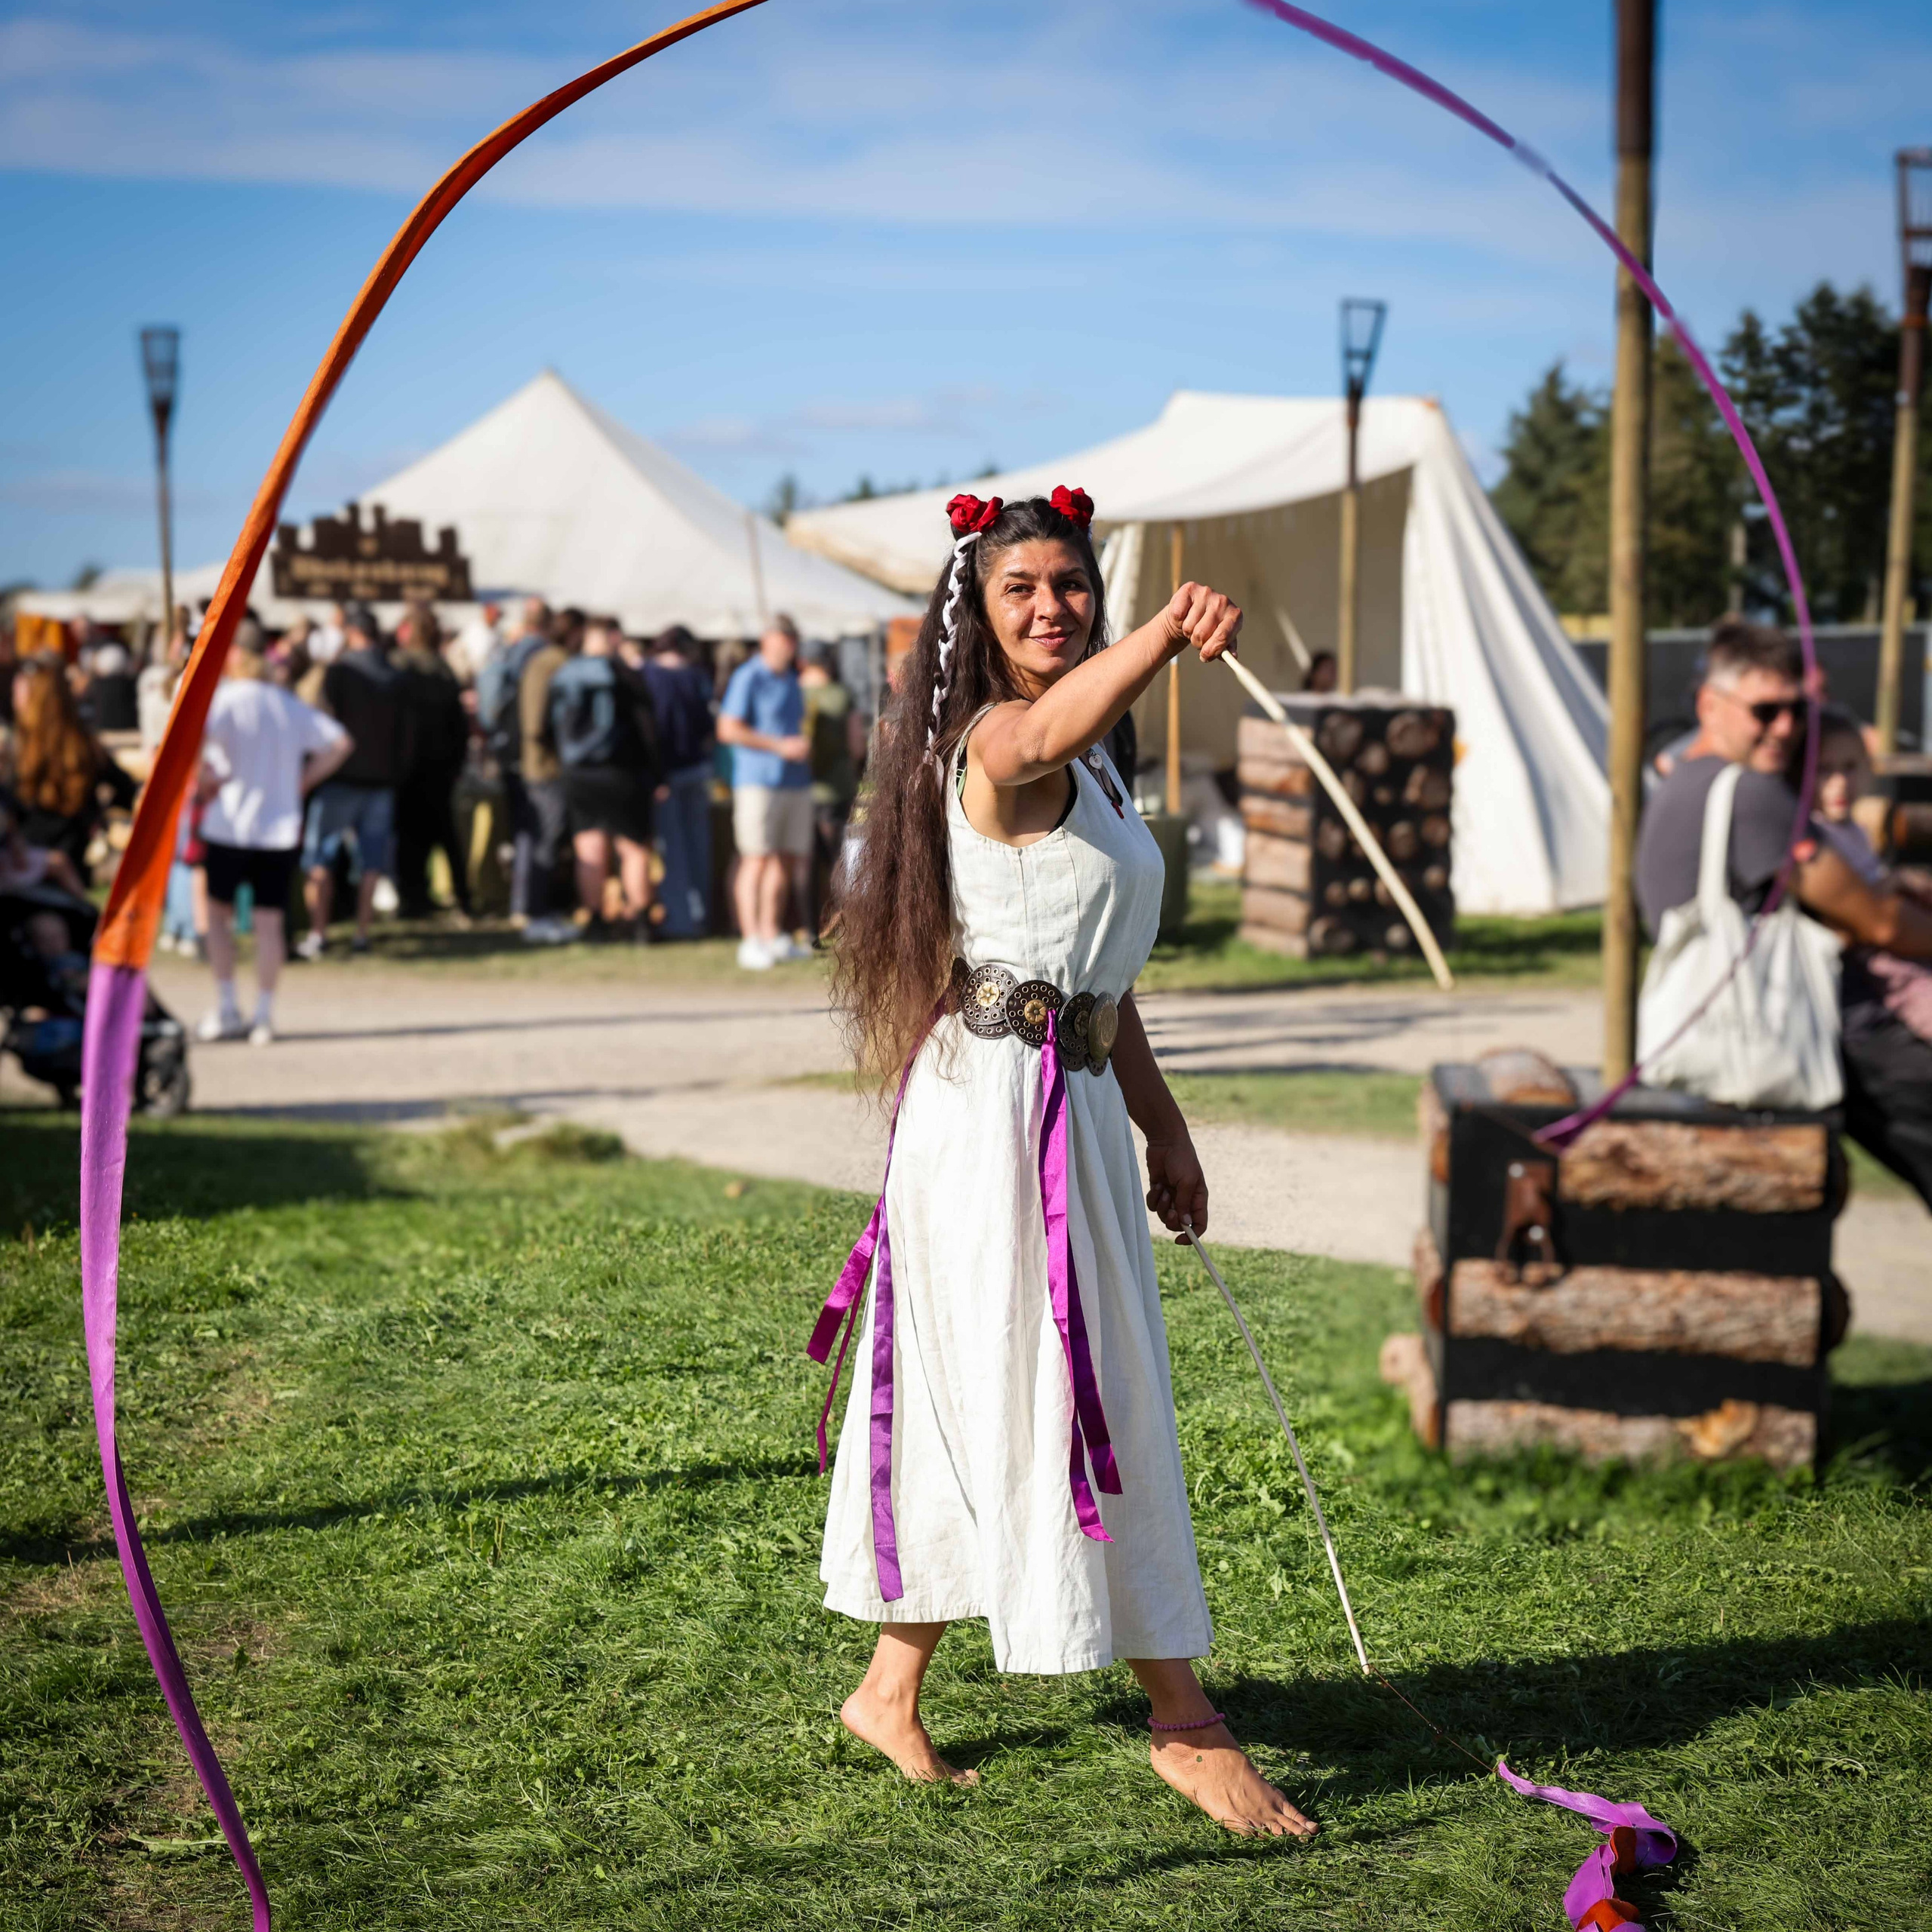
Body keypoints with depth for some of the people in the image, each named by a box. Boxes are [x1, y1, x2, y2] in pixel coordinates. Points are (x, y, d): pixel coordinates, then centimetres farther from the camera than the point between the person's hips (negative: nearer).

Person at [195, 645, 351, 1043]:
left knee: (218, 911, 11)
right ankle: (263, 1017, 4)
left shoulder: (226, 697, -6)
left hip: (229, 825, -3)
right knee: (269, 921, 5)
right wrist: (303, 782, 10)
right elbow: (339, 743, 12)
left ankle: (227, 1010, 6)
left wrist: (205, 776, -12)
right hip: (280, 827, 3)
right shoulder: (292, 705, 10)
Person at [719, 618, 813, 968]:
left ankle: (773, 935, 15)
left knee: (787, 859, 7)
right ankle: (751, 941, -11)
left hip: (795, 781, 8)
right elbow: (728, 730, -13)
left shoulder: (791, 680, 18)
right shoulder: (748, 678, -6)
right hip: (758, 780, -8)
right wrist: (780, 746, -14)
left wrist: (803, 746, 12)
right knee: (757, 859, -10)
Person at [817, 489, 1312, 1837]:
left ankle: (892, 1688, 25)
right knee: (1087, 1406, -5)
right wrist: (1168, 639, -55)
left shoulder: (1090, 768, 20)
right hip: (1001, 1105, -10)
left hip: (1074, 1108, 10)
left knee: (982, 1404, 14)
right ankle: (1187, 1724, 1)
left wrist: (1164, 1129, 22)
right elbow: (1044, 730, -38)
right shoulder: (996, 743, -11)